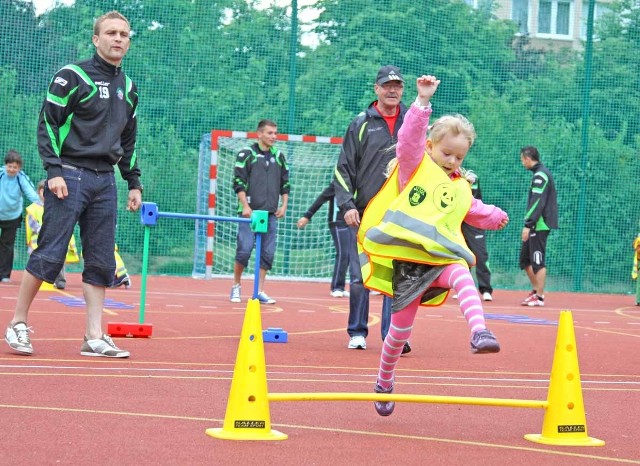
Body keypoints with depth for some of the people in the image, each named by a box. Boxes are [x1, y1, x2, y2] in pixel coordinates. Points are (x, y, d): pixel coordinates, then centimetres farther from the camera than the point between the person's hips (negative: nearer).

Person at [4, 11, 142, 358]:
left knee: (101, 263, 2)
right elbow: (47, 123, -7)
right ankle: (17, 325, 4)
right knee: (49, 254, -8)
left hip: (105, 182, 6)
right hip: (70, 177, -6)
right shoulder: (72, 76, -4)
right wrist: (53, 170, -16)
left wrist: (134, 182, 18)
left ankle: (94, 337, 5)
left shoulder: (128, 88, 15)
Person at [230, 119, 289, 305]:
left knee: (267, 253, 1)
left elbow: (285, 183, 19)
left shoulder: (279, 157, 14)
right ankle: (236, 286, 10)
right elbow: (238, 182, -4)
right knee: (244, 249, -8)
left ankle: (259, 291, 8)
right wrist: (245, 206, -12)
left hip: (271, 213, 5)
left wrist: (283, 205, 8)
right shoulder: (246, 154, -1)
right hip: (250, 212, -4)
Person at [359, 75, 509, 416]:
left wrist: (495, 217, 32)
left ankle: (479, 332, -50)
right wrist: (423, 102, -21)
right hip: (406, 258, -3)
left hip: (441, 256, 3)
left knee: (461, 275, -33)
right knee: (401, 325, 1)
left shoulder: (460, 188, 21)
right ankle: (384, 383, 22)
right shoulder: (415, 166, 6)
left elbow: (475, 211, 41)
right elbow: (409, 137, -12)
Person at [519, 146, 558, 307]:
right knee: (525, 259, 14)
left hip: (539, 225, -10)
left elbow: (537, 202, -21)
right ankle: (535, 290, 23)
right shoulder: (541, 173, 17)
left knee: (538, 262, -5)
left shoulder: (540, 175, -13)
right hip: (536, 226, 10)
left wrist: (528, 224, -22)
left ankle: (539, 297, 0)